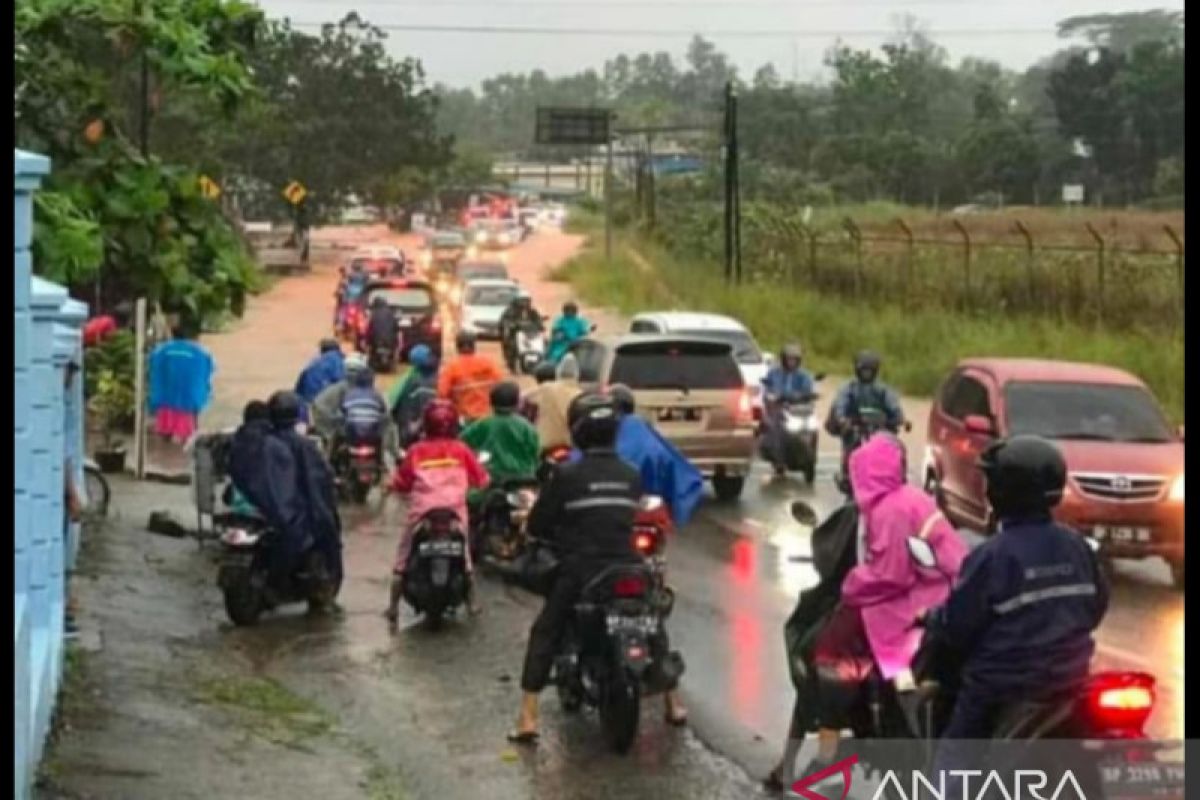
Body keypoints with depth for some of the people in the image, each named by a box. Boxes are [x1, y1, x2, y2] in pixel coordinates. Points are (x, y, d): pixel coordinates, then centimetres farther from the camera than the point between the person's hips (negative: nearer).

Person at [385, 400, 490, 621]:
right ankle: (472, 602, 21)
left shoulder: (416, 451, 2)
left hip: (421, 511, -1)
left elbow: (400, 483, 4)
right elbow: (481, 479, 9)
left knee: (403, 558, 8)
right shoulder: (461, 450, 5)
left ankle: (393, 606, 4)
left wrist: (393, 485, 25)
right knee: (463, 555, 20)